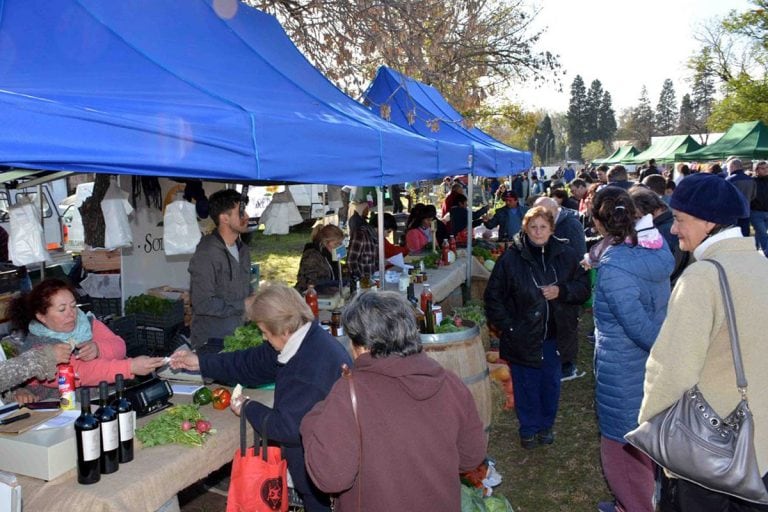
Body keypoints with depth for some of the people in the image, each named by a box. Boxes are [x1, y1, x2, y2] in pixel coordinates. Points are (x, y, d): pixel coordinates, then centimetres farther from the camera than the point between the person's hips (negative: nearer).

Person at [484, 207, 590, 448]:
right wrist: (507, 326, -10)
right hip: (523, 336, -2)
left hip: (555, 335, 3)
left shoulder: (567, 255, -3)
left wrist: (561, 291, -16)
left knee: (551, 383, 17)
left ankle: (546, 425, 39)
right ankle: (529, 428, 31)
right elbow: (493, 296, -5)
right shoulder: (511, 258, -10)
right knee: (526, 385, 10)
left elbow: (584, 288, 3)